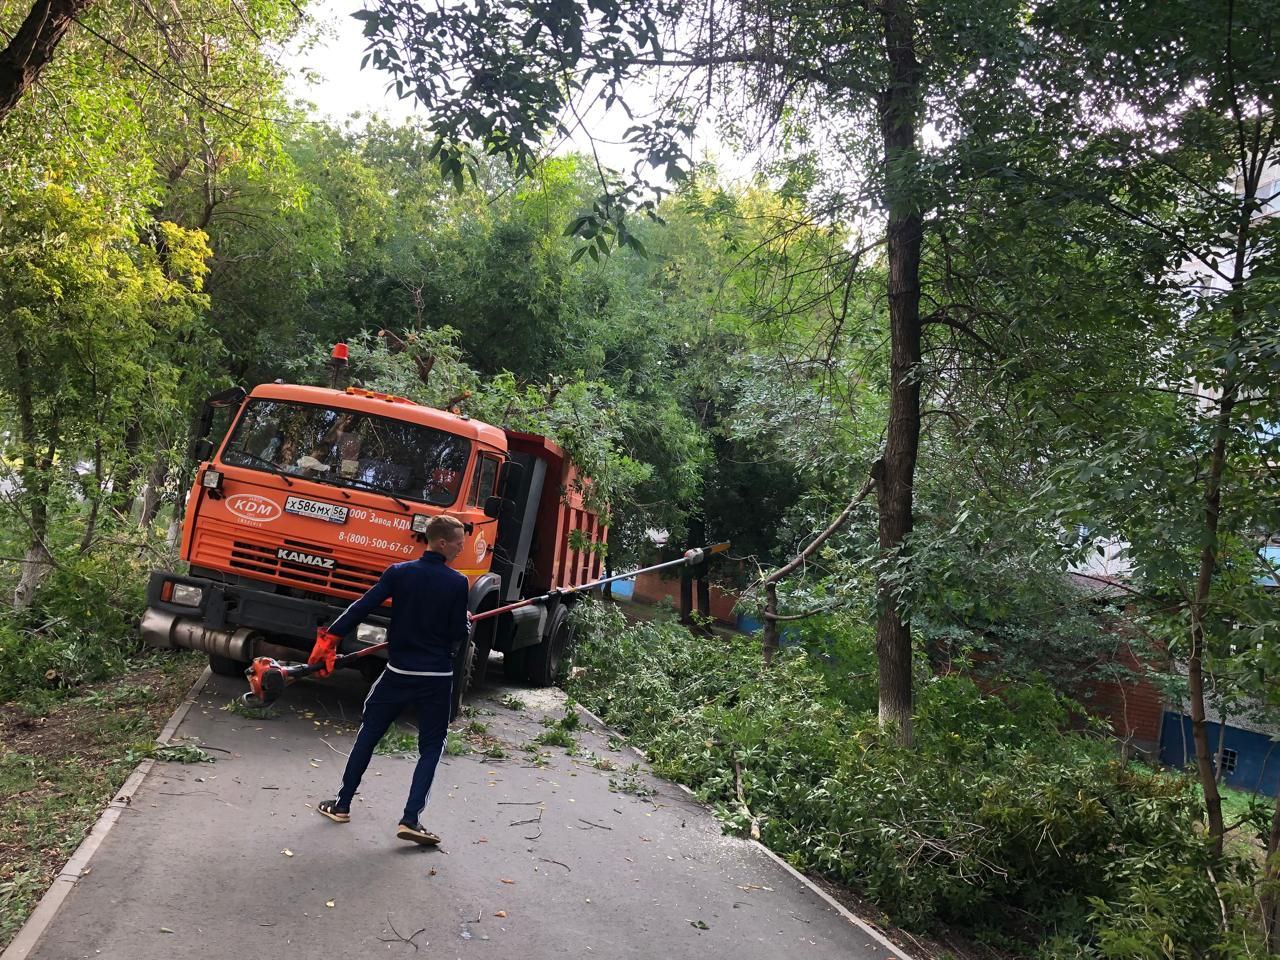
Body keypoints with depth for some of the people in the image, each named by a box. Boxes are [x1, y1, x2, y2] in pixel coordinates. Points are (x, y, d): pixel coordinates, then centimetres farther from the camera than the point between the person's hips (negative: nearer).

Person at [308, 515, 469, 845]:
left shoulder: (398, 573, -5)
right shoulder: (457, 583, -11)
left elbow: (360, 609, -10)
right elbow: (458, 636, -6)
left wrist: (328, 639, -6)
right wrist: (466, 622, 15)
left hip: (398, 672, 2)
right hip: (437, 677, -2)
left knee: (368, 735, 18)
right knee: (431, 747, 9)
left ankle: (342, 805, 27)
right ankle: (410, 819, 0)